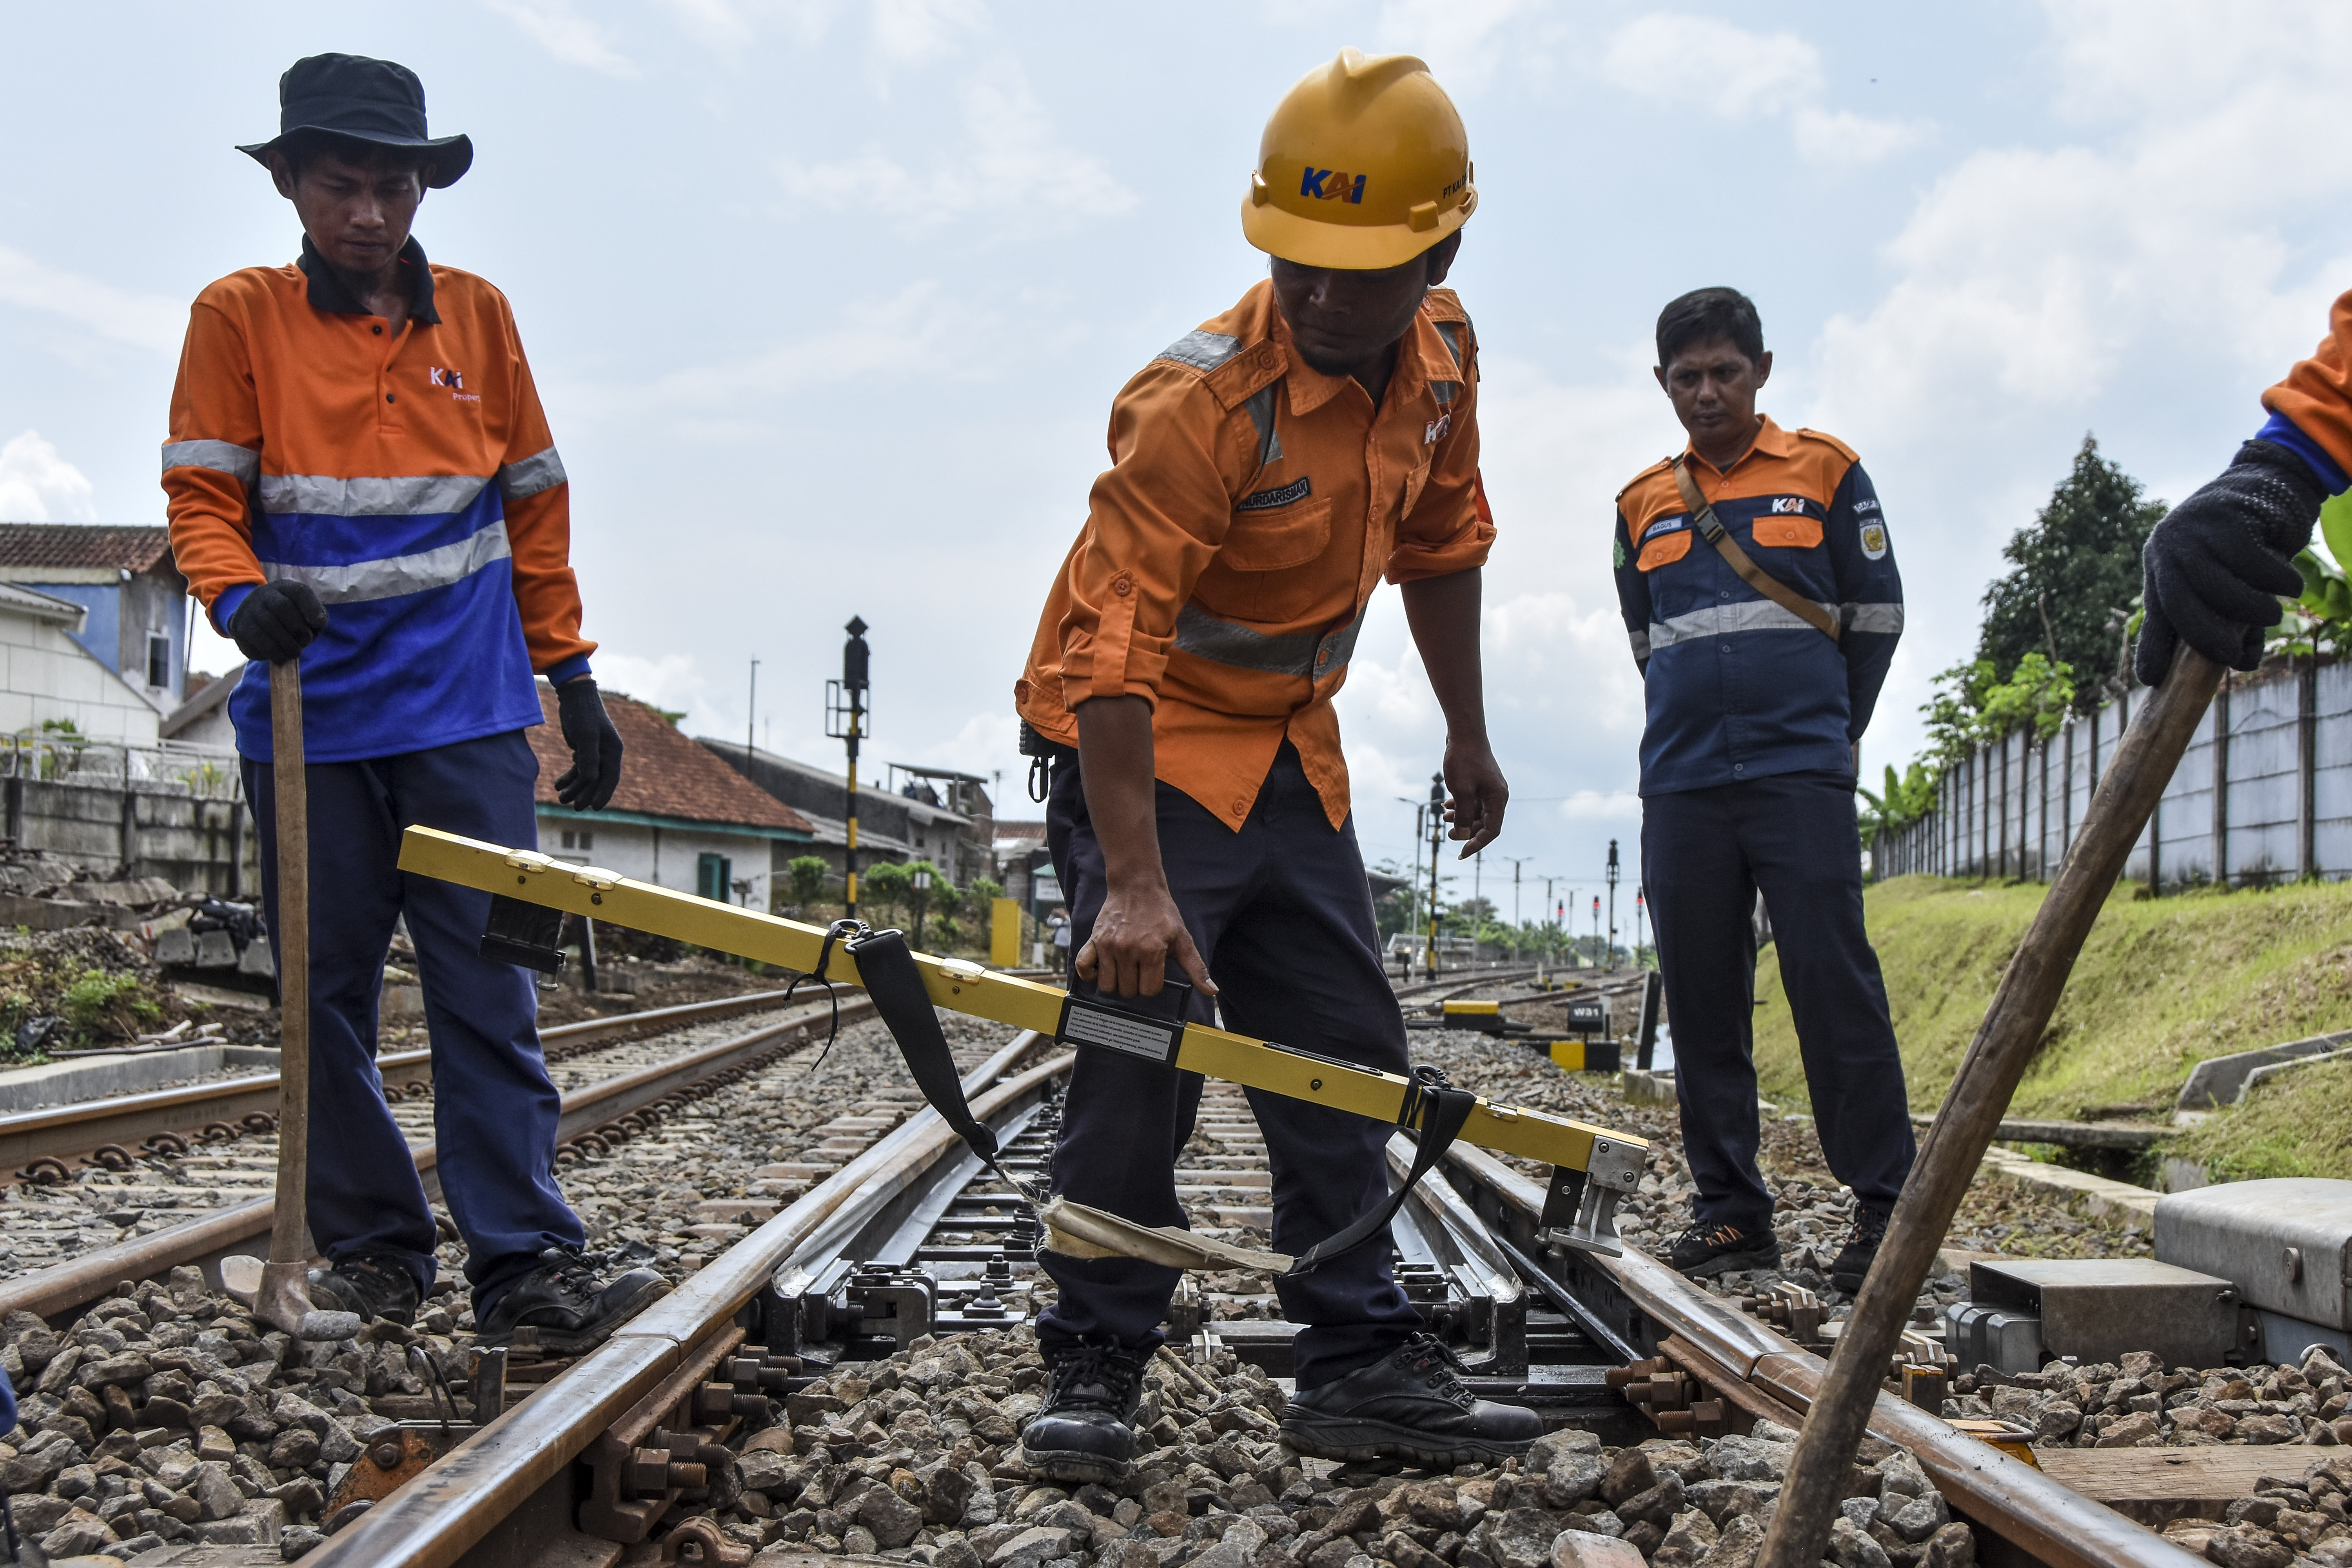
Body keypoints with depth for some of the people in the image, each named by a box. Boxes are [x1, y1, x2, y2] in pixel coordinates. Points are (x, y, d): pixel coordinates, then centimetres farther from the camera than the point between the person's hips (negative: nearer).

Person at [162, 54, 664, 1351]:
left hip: (467, 716, 1)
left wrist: (572, 679, 12)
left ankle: (524, 1264, -4)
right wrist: (241, 597, -21)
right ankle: (372, 1250, 18)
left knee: (486, 990, -4)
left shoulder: (476, 315, 8)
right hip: (309, 715, 0)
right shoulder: (240, 317, 1)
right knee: (326, 995, 6)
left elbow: (534, 504, 14)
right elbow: (202, 495, 0)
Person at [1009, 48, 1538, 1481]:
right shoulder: (1203, 399, -28)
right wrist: (1135, 884, -38)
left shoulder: (1440, 355, -5)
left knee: (1346, 1062, 8)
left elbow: (1441, 544, 13)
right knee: (1139, 1053, -12)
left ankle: (1363, 1364, 16)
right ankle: (1096, 1370, 2)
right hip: (1147, 749, -7)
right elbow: (1111, 648, -32)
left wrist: (1469, 736, 17)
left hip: (1291, 754, 7)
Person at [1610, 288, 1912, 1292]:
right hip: (1681, 789, 4)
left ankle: (1886, 1207, -5)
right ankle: (1730, 1209, 10)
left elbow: (1877, 617, 10)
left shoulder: (1825, 472, 6)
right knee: (1701, 1001, 3)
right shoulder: (1643, 504, 15)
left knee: (1833, 985, -10)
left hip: (1802, 781, -4)